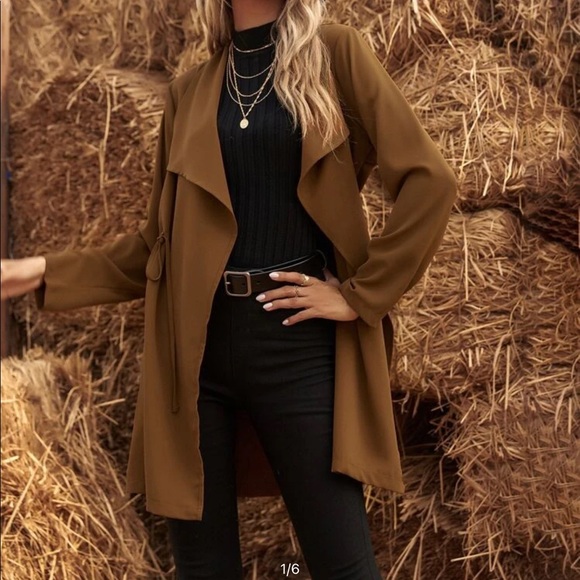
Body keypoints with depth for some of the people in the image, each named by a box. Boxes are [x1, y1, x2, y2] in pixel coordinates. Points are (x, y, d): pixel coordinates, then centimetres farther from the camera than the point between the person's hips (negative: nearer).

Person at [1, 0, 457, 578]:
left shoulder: (335, 54, 5)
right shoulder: (188, 93, 13)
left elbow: (428, 181, -3)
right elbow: (162, 240, 15)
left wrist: (360, 294, -6)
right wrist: (46, 271, 9)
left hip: (298, 340, -2)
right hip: (198, 342, 3)